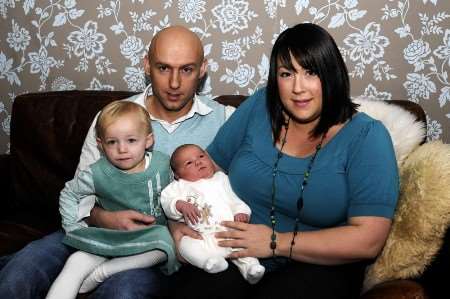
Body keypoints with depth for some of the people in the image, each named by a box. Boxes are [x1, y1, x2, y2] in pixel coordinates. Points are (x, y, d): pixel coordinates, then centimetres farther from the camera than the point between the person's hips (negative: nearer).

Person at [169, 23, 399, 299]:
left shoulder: (366, 136, -9)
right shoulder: (260, 106, 2)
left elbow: (368, 240, -16)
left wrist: (276, 243, -18)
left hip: (318, 267, -2)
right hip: (235, 255, 3)